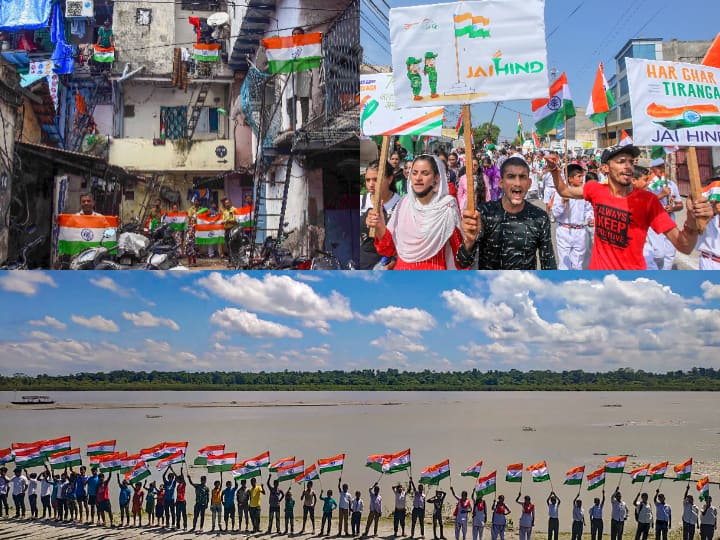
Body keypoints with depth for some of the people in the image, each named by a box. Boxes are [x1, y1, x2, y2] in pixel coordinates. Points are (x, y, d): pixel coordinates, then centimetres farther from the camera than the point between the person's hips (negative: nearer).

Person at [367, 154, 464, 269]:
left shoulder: (447, 209, -8)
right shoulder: (403, 204, 3)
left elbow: (460, 255, -9)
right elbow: (389, 250, 4)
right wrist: (380, 228, -12)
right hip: (402, 268, 2)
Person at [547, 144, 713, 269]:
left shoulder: (647, 200, -15)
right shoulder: (595, 190, -5)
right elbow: (564, 191, 14)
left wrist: (692, 221, -39)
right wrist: (555, 170, -4)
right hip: (597, 268, 3)